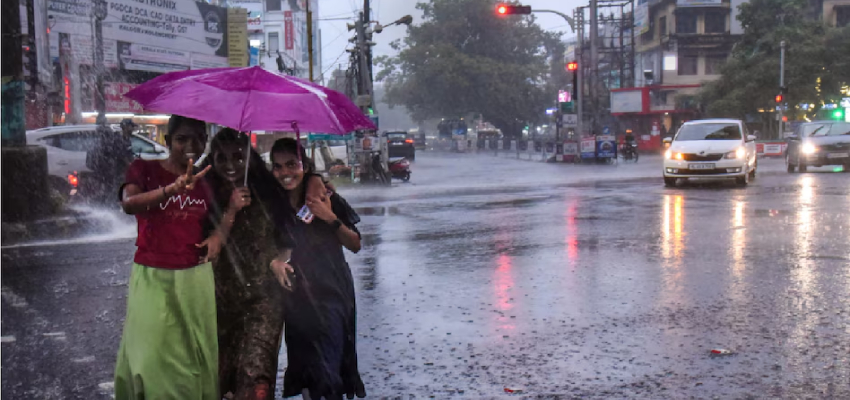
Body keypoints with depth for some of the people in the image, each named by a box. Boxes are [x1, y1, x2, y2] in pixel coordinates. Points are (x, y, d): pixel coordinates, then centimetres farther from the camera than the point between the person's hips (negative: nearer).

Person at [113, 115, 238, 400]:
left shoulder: (206, 178, 7)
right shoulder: (144, 169, -4)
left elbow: (228, 207, 22)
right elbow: (128, 204, -23)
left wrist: (220, 233, 0)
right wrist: (173, 189, -39)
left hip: (196, 277, 3)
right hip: (153, 277, -3)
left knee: (196, 354, 8)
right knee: (152, 357, -1)